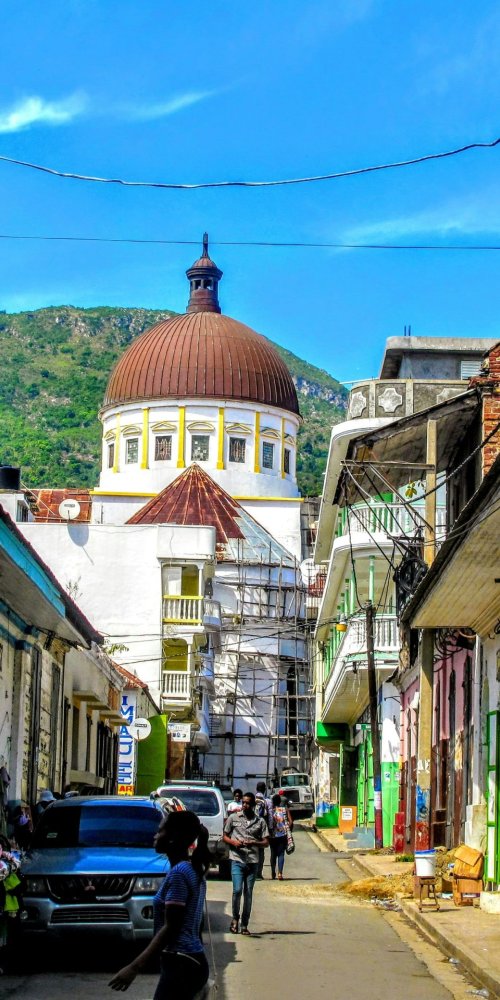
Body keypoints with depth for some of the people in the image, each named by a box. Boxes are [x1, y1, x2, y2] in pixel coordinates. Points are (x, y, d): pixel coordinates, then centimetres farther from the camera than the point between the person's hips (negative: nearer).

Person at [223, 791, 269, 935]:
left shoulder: (260, 821, 7)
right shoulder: (233, 818, 6)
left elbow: (266, 842, 6)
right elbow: (225, 836, 12)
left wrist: (253, 843, -13)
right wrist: (233, 842, -9)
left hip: (253, 861, 1)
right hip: (237, 860, -1)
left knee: (248, 894, 4)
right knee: (237, 890, -15)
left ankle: (244, 925, 12)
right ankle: (235, 918, 6)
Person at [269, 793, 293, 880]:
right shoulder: (285, 809, 1)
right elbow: (291, 822, -3)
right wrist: (289, 832, 8)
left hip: (273, 835, 0)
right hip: (283, 835, 0)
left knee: (273, 853, 15)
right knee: (281, 854, 1)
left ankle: (273, 873, 18)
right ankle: (280, 873, -13)